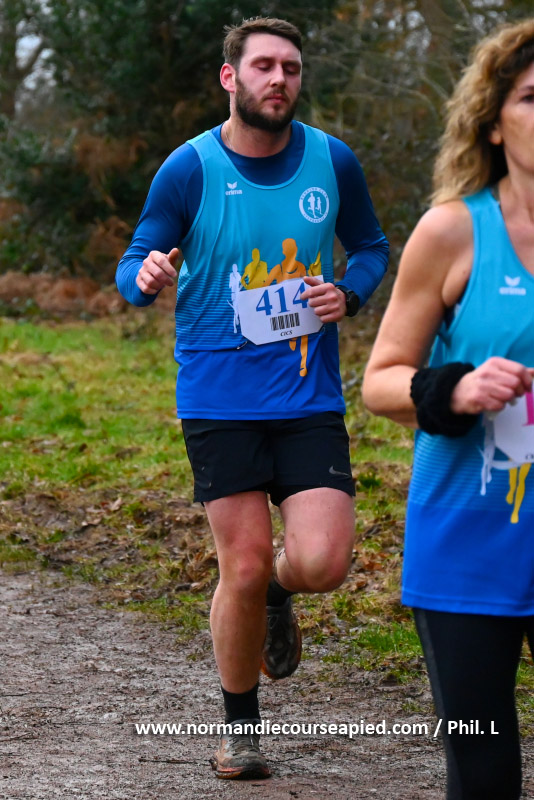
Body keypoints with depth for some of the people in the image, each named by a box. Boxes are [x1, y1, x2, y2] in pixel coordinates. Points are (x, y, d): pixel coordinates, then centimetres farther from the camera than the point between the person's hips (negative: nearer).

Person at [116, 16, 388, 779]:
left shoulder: (333, 162, 1)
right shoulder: (190, 169, -6)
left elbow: (372, 247, 15)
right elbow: (133, 266, -1)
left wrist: (348, 294, -7)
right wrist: (146, 277, -25)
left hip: (309, 396, 2)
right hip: (219, 395, -2)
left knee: (323, 562, -13)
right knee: (243, 570, -3)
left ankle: (277, 593, 26)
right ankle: (240, 728, 20)